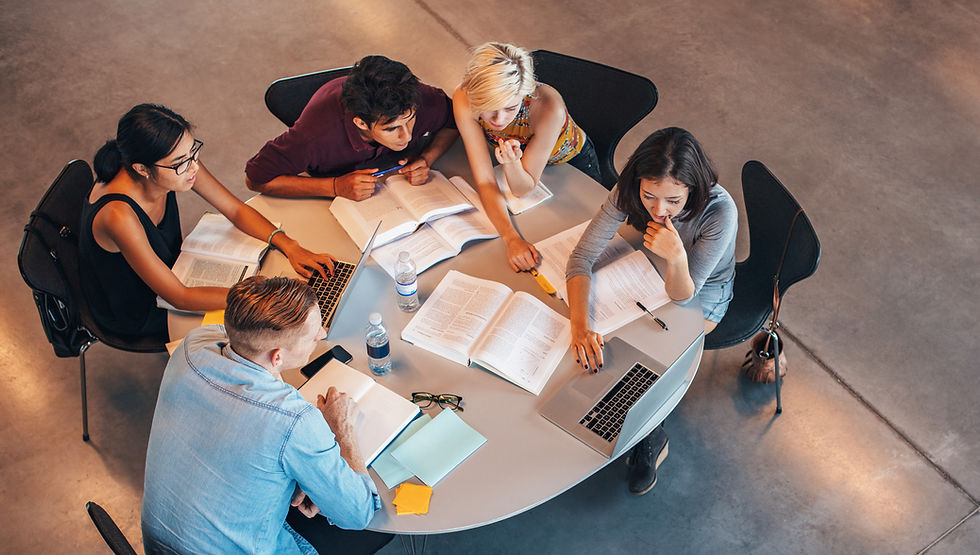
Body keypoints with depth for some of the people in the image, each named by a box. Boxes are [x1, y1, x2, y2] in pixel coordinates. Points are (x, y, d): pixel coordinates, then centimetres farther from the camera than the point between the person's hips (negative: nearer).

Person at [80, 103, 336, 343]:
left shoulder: (181, 161, -22)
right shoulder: (118, 215, -41)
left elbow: (236, 210, -8)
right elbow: (178, 297, -34)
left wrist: (290, 247, -22)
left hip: (168, 268, 6)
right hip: (136, 314, -6)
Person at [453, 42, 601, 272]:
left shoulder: (547, 107, -43)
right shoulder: (464, 100, -36)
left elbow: (523, 188, -31)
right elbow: (485, 181, -31)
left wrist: (511, 163, -53)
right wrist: (511, 238, -44)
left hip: (573, 161, -2)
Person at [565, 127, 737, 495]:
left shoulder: (719, 211, -37)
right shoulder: (629, 192, -29)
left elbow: (681, 296, -31)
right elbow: (582, 256, -27)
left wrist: (677, 257, -53)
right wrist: (580, 326, -42)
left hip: (703, 292, -3)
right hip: (651, 272, 4)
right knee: (605, 344, -13)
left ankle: (651, 437, 12)